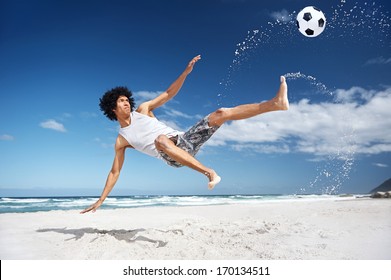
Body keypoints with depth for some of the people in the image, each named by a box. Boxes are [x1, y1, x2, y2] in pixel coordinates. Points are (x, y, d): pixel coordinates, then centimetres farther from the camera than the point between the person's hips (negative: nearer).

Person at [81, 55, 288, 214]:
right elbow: (115, 172, 14)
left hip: (185, 140, 4)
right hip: (173, 157, -3)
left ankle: (276, 103, -20)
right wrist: (101, 199, 9)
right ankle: (209, 172, -47)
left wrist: (186, 72, 2)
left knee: (221, 113, -13)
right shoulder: (121, 141, 11)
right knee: (160, 139, -42)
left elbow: (168, 94, 14)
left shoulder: (142, 110, 17)